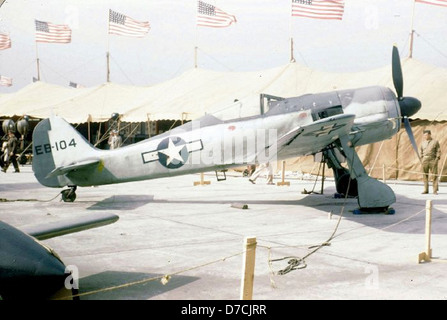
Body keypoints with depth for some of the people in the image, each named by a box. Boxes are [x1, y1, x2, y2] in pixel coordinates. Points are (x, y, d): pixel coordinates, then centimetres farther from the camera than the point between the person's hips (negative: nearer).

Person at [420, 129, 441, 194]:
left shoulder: (435, 142, 3)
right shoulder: (423, 142, 14)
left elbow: (438, 151, 1)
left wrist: (437, 159, -9)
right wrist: (421, 159, 8)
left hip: (433, 160, -3)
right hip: (425, 160, 3)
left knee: (434, 175, -5)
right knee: (425, 175, 3)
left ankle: (435, 190, -3)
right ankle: (426, 190, 8)